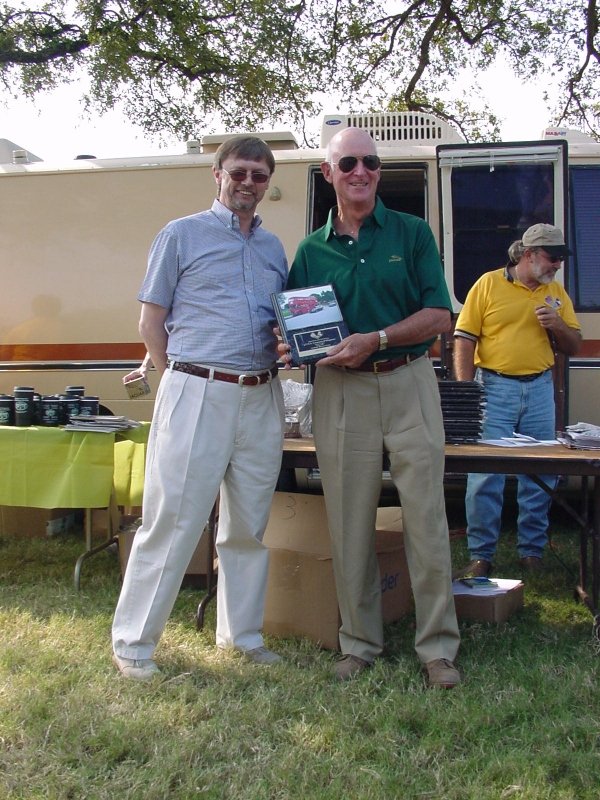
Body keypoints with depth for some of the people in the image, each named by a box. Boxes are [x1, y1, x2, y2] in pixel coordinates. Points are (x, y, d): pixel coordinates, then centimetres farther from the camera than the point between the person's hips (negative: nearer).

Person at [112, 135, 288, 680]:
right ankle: (134, 640, 10)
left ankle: (242, 632, 25)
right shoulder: (182, 234, 4)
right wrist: (183, 379, -3)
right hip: (197, 394, -5)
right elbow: (151, 323, 3)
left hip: (262, 398, 5)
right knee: (172, 522, -3)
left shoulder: (274, 248, 18)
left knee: (249, 525, 11)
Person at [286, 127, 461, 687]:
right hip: (339, 392, 2)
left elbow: (439, 315, -2)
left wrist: (376, 340, -15)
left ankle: (438, 647, 13)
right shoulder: (311, 250, 10)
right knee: (349, 525, 6)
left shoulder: (411, 232, 5)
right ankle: (359, 643, 21)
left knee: (426, 520, -1)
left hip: (409, 384, -1)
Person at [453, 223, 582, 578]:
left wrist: (556, 324, -5)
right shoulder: (489, 284, 0)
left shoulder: (557, 293, 13)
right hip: (495, 388, -4)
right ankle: (481, 556, 5)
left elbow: (574, 346, 16)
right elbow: (465, 340, -3)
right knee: (485, 474, -5)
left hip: (540, 390, 4)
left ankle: (533, 552, 19)